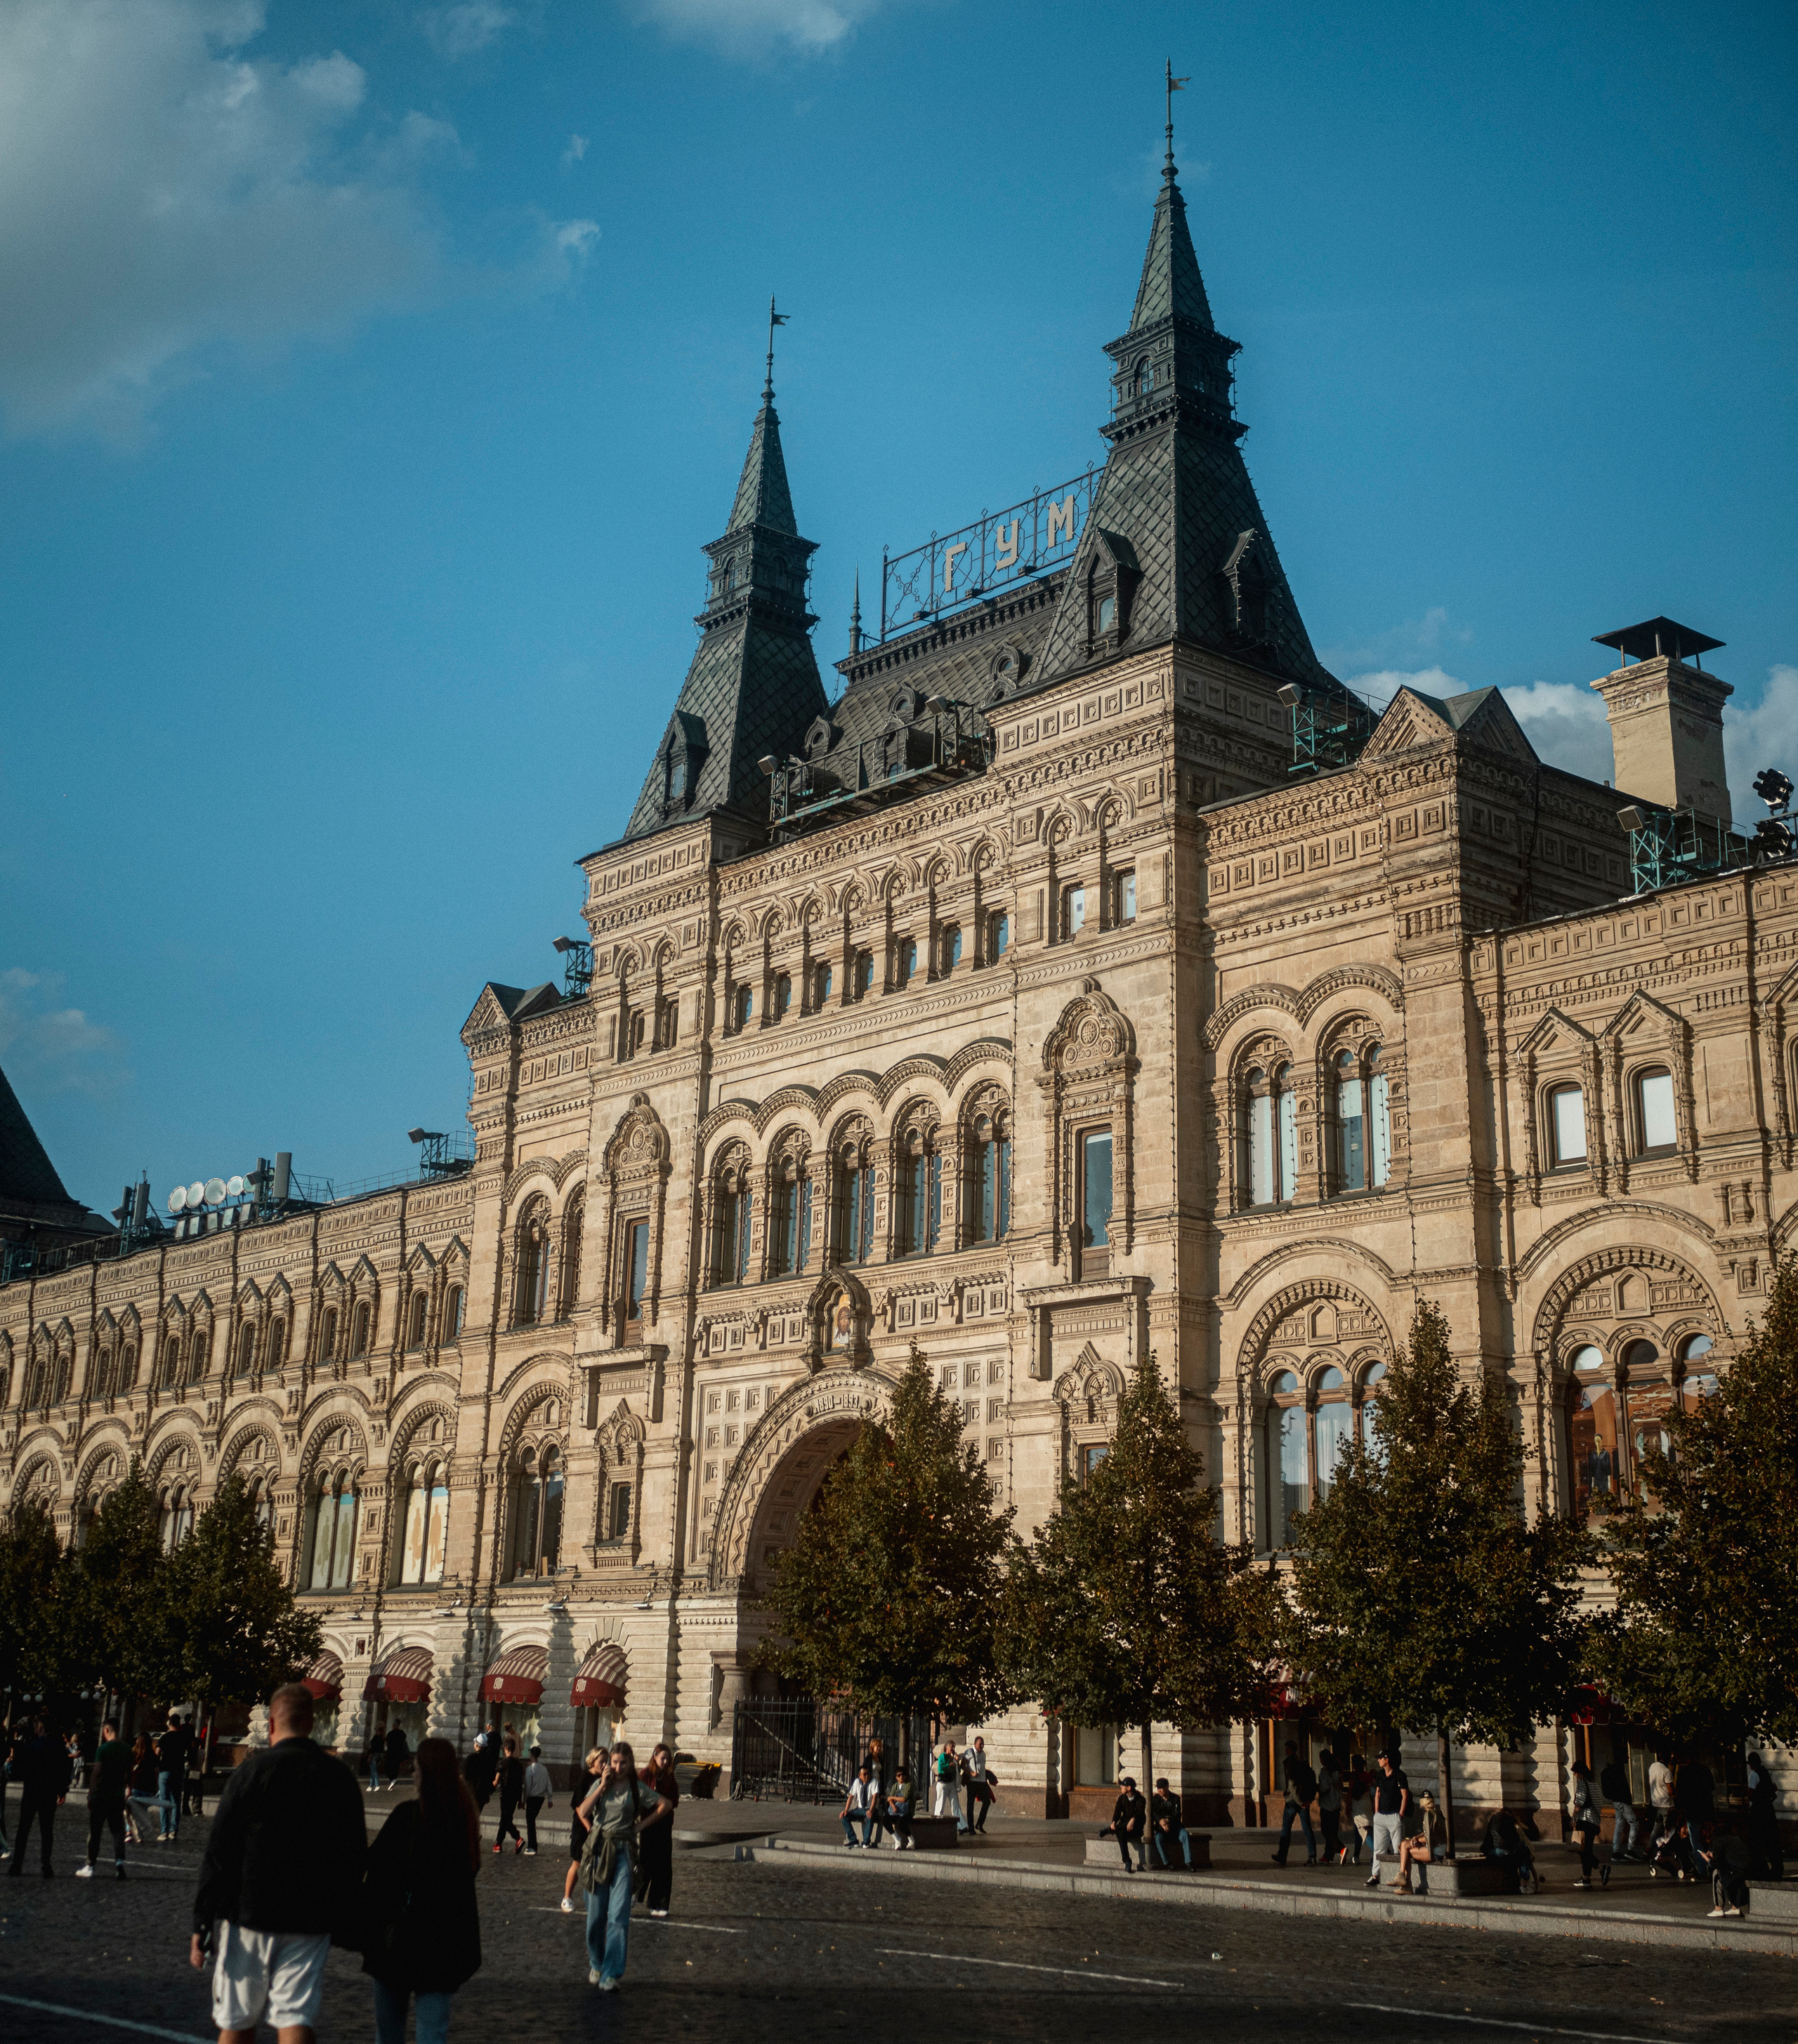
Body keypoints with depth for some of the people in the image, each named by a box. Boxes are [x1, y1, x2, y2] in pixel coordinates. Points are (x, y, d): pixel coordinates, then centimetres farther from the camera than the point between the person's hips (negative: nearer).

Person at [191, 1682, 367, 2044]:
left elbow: (218, 1856, -7)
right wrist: (344, 1926, 19)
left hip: (249, 1918, -2)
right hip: (311, 1926, 2)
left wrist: (201, 1926, -2)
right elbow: (355, 1861, 11)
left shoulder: (251, 1772, -6)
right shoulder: (341, 1778, 5)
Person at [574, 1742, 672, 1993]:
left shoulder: (638, 1789, 4)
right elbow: (584, 1811, -5)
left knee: (618, 1915, -11)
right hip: (598, 1849, 2)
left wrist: (642, 1824, 2)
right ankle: (596, 1965, 25)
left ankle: (611, 1975, -10)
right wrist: (603, 1785, -8)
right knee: (596, 1914, 6)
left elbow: (665, 1806, 6)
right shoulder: (600, 1784, 8)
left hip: (623, 1852, -2)